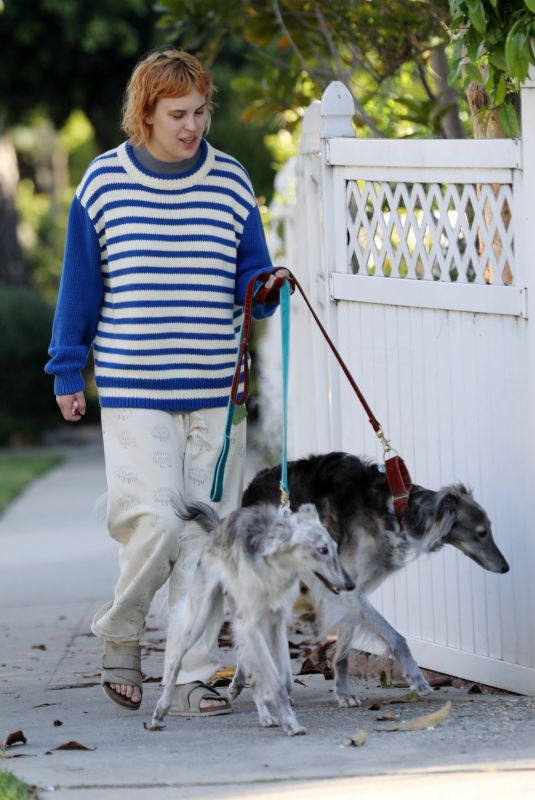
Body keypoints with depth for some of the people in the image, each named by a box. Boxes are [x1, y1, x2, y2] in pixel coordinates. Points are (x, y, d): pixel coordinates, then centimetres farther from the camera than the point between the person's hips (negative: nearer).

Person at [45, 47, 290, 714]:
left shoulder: (230, 182, 6)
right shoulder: (104, 182, 1)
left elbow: (247, 277, 12)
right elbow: (81, 284, 7)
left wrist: (266, 287, -11)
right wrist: (67, 372, 8)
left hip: (216, 393, 3)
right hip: (133, 390, -2)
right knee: (155, 523, -11)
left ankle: (191, 678, 9)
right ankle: (120, 634, 17)